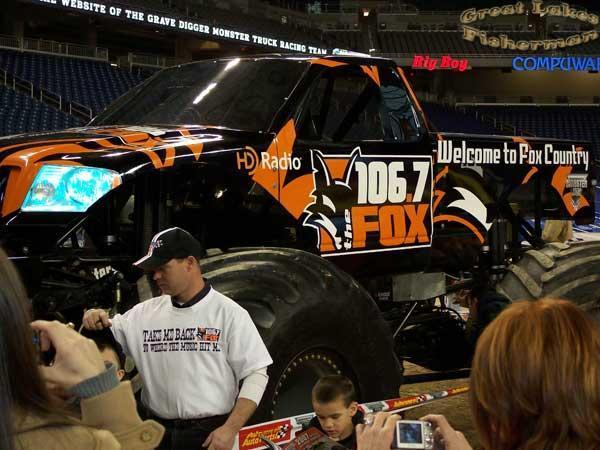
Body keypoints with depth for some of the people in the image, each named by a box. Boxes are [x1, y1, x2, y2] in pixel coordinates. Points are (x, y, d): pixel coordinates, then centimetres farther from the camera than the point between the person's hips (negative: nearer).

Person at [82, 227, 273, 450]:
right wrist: (95, 320, -9)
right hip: (157, 431, 4)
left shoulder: (229, 313, -5)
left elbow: (256, 374, -7)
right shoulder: (146, 312, 6)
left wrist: (230, 429, -15)